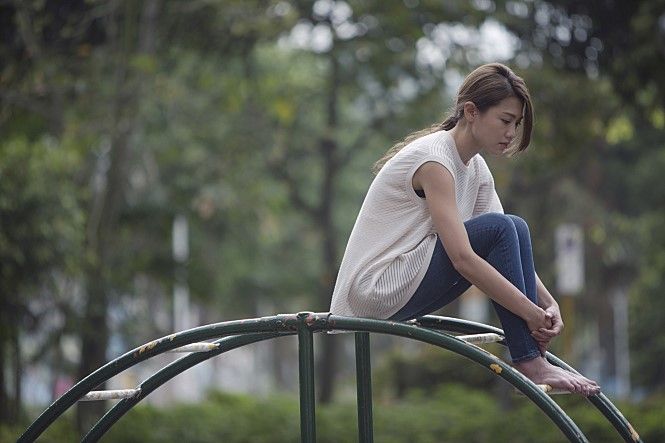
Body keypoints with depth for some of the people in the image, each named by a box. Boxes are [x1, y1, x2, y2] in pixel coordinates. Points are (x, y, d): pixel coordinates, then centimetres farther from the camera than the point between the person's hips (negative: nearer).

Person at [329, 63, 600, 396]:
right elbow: (462, 259, -28)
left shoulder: (476, 168, 9)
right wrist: (530, 313, -27)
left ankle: (534, 357, -7)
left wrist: (548, 303, -9)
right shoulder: (434, 160, -20)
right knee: (499, 230, -20)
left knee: (515, 230, 0)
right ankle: (528, 364, -17)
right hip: (375, 289, -9)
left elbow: (511, 244, 7)